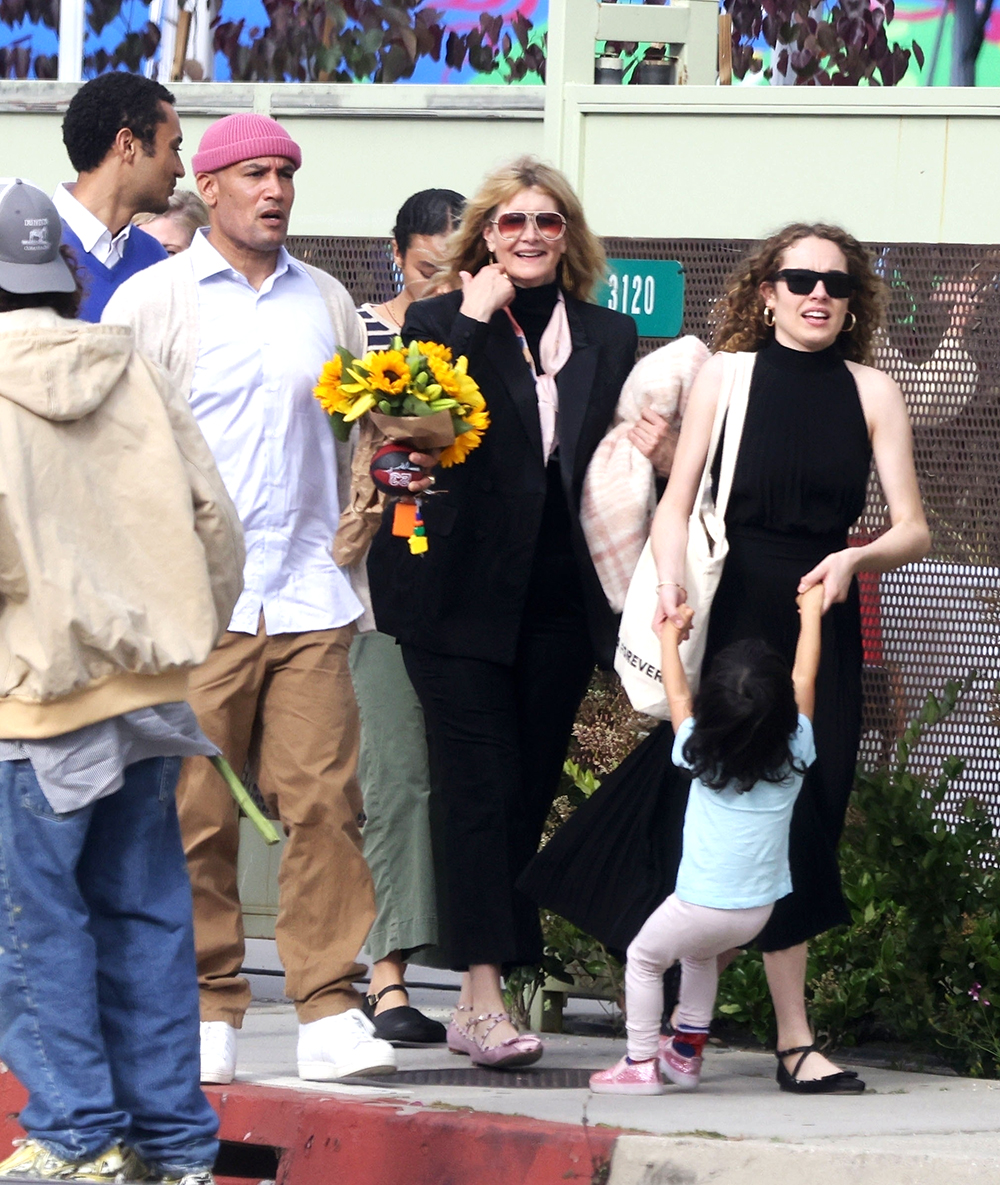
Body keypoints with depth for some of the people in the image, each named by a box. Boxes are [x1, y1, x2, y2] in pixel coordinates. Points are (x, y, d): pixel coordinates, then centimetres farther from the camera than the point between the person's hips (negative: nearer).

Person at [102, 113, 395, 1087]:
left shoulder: (326, 302, 15)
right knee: (197, 814, -3)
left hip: (309, 599, 3)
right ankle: (207, 1010, 6)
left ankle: (330, 1008, -4)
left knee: (324, 801, -5)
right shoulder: (152, 300, 3)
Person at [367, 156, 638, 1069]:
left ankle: (491, 984, 12)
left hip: (561, 599, 4)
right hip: (464, 592, -4)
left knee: (528, 792, 6)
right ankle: (483, 996, -14)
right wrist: (474, 319, -13)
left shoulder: (609, 338, 14)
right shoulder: (440, 323, 4)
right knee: (479, 788, -10)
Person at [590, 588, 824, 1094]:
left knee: (643, 958, 16)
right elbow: (804, 681, 8)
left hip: (702, 905, -4)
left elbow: (677, 696, 7)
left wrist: (670, 637, 23)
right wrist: (811, 613, 21)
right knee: (699, 954, 29)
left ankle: (641, 1062, 11)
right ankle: (686, 1052, 33)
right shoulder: (793, 757, -5)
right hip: (760, 910, 4)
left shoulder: (702, 755, -10)